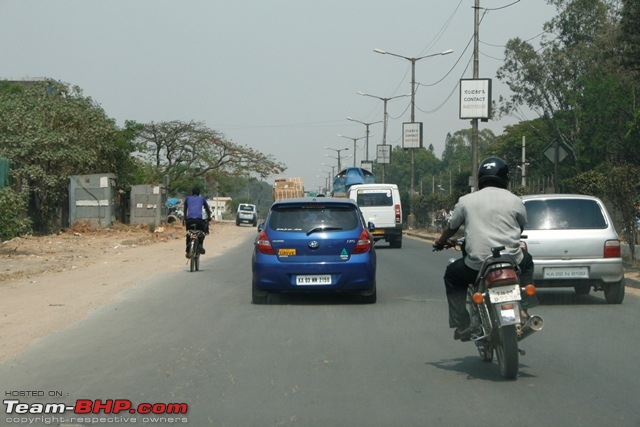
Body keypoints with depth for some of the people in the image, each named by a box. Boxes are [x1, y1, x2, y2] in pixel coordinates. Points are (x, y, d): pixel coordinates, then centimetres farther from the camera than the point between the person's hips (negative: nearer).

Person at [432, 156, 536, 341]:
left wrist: (440, 241, 39)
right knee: (527, 261, 35)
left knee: (452, 275, 27)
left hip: (477, 264, -1)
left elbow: (452, 227, 17)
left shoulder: (466, 201, 5)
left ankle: (461, 324, 15)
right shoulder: (515, 201, 5)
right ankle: (523, 309, 24)